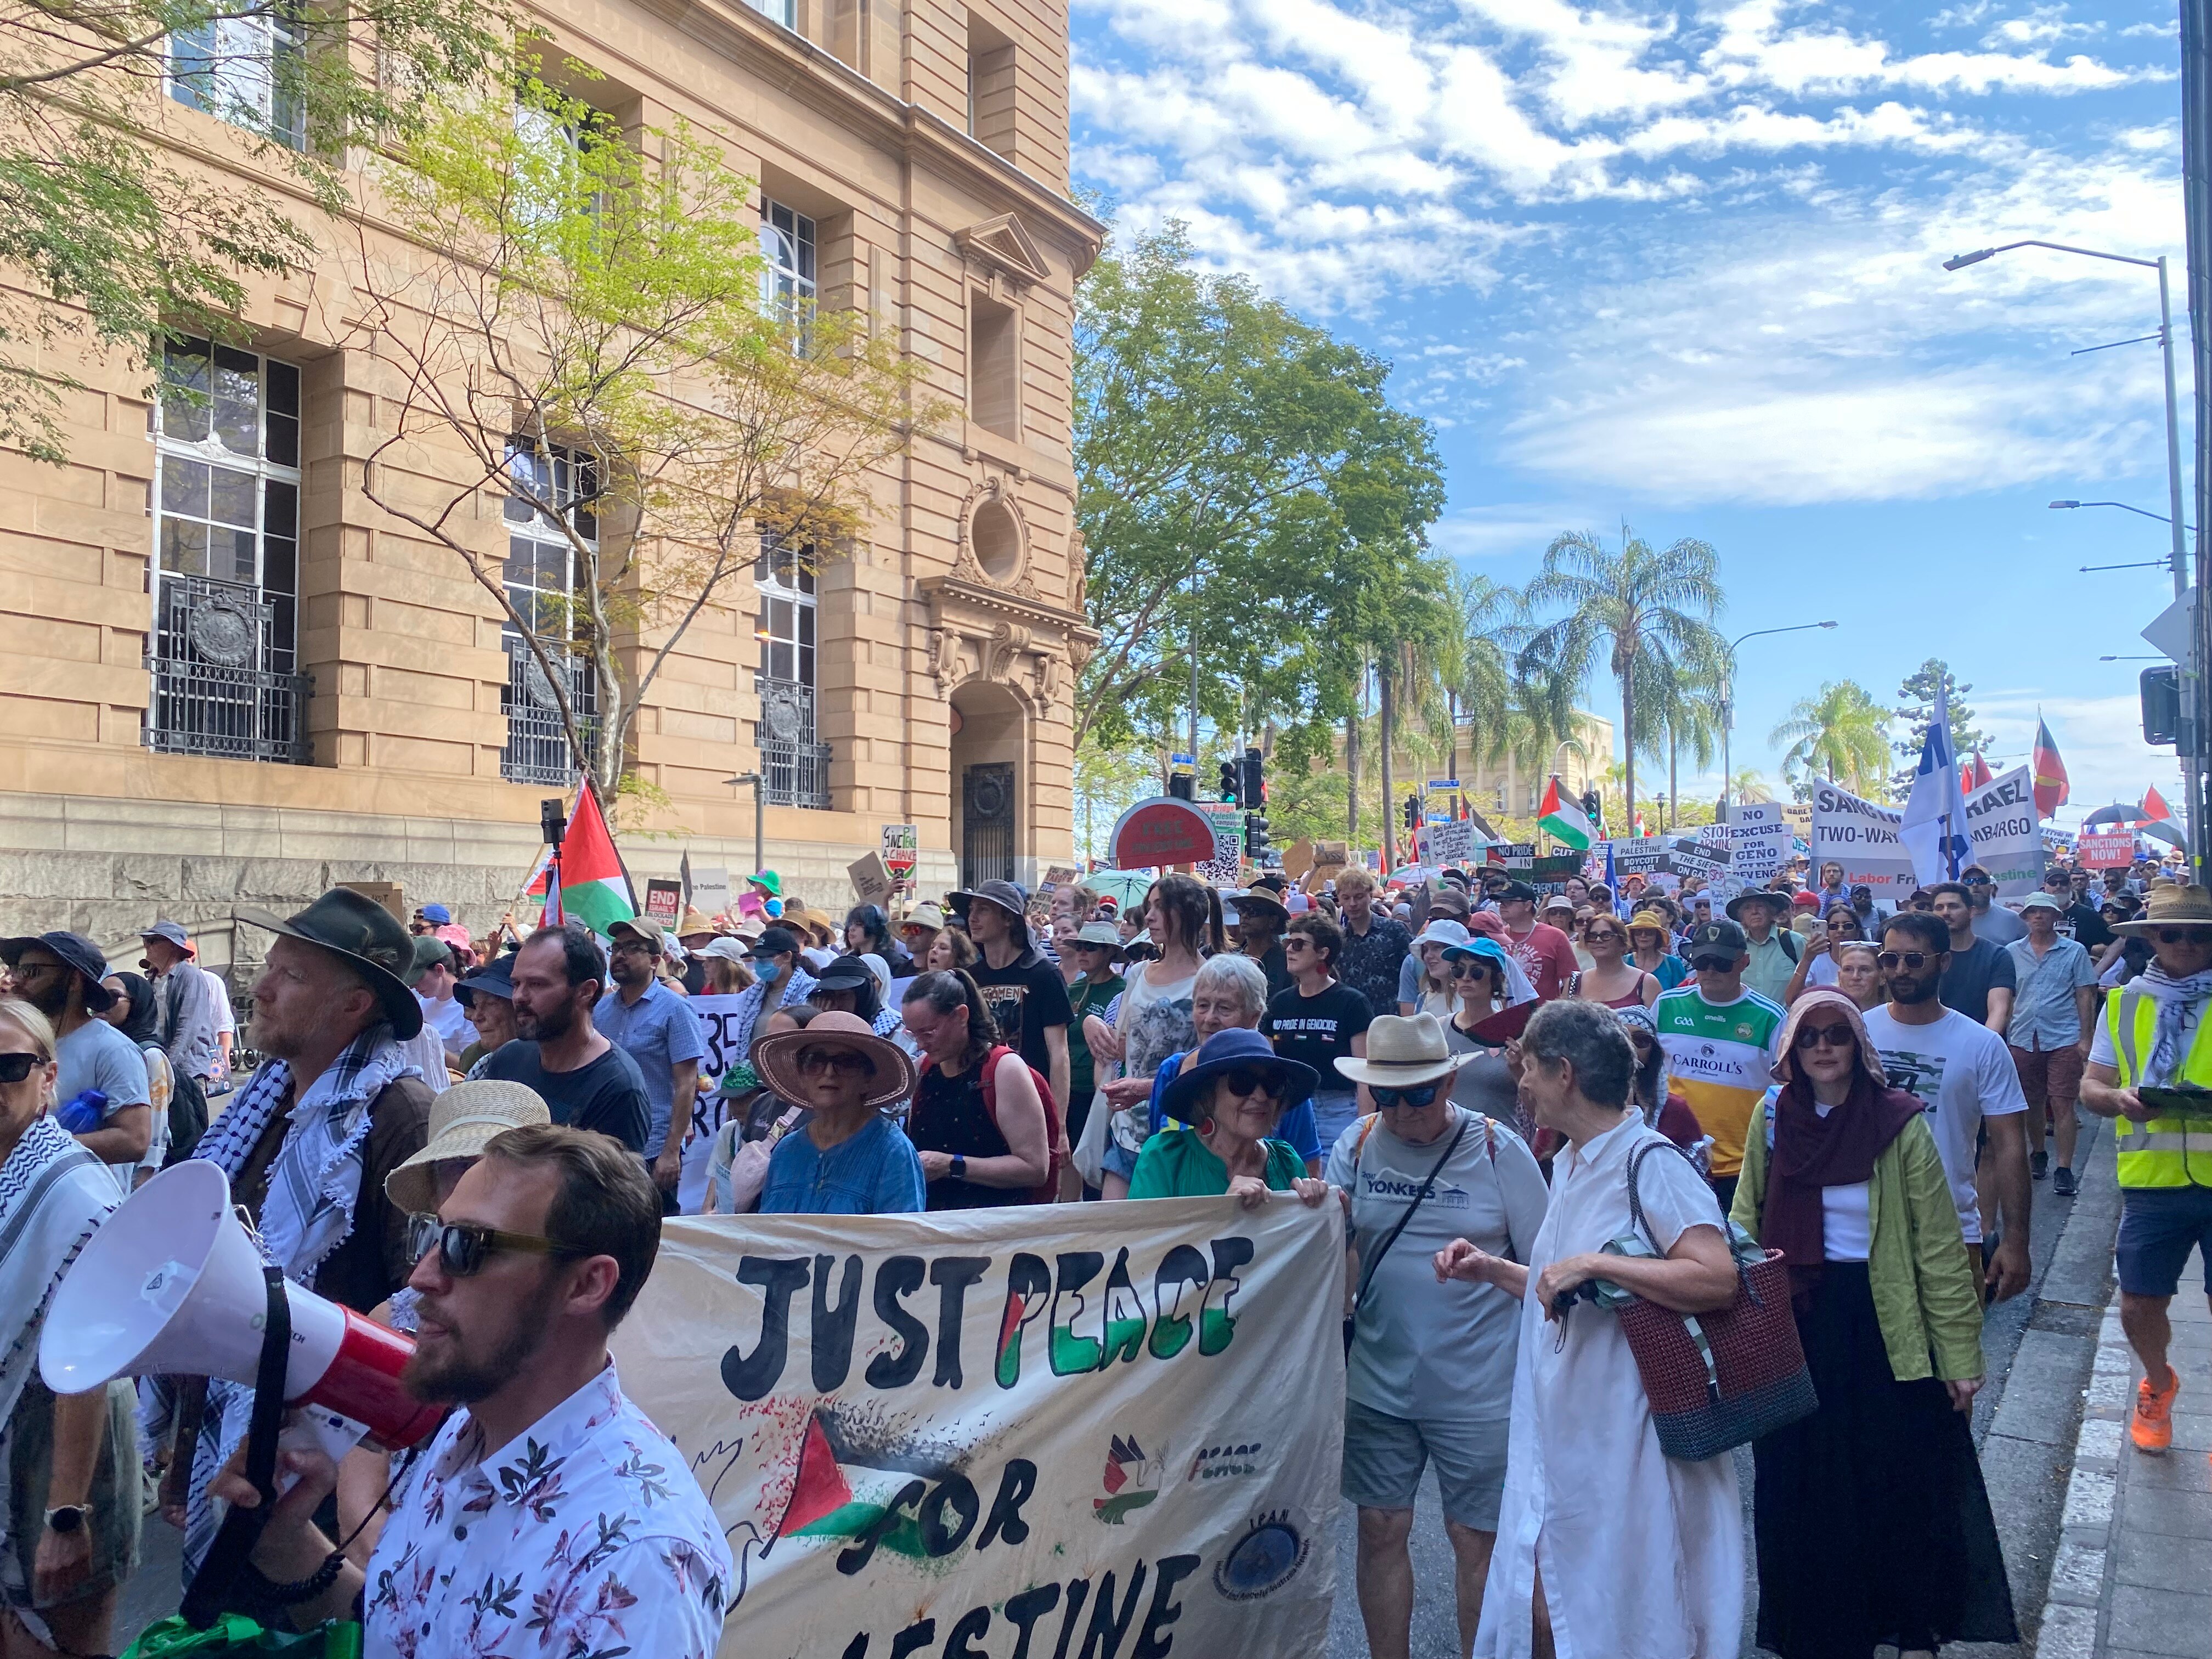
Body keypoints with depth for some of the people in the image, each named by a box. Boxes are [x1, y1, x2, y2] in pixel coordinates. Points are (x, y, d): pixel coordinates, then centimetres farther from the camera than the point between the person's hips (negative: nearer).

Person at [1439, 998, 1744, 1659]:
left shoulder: (1649, 1162, -15)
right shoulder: (1568, 1165, 13)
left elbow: (1718, 1278, -27)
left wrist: (1594, 1263, -26)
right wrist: (1494, 1270, 13)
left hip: (1627, 1445, -8)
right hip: (1562, 1436, 9)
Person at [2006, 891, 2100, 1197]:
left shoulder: (2075, 951, 1)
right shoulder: (2012, 953, 7)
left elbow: (2085, 997, 1)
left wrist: (2086, 1038, -4)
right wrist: (2001, 1035, 6)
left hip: (2063, 1039, -3)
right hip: (2022, 1039, 3)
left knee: (2062, 1104, -6)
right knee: (2032, 1103, 12)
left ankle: (2065, 1170, -2)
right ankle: (2038, 1154, 31)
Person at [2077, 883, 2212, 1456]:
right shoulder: (2125, 1002, 7)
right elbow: (2092, 1085, 9)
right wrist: (2119, 1098, -14)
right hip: (2153, 1180, 2)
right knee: (2139, 1306, 9)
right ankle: (2159, 1383, 39)